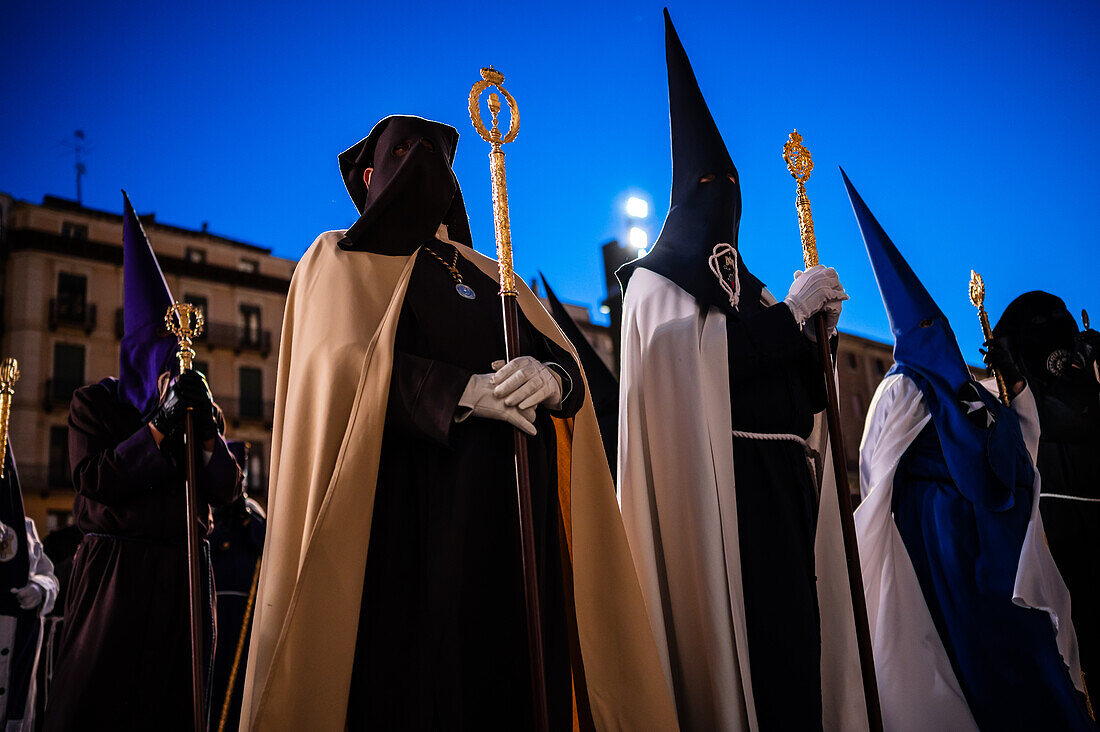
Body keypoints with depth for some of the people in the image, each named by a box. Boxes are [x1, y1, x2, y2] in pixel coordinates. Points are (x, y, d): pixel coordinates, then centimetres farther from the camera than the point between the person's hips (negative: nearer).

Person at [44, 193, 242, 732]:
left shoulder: (197, 402, 14)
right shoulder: (94, 402, 5)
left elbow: (225, 489, 4)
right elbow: (94, 480, -10)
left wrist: (205, 428, -13)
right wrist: (161, 424, -16)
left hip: (183, 574, 3)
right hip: (114, 570, -3)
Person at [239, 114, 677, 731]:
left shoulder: (491, 274, 25)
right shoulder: (341, 259, 13)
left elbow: (565, 357, 11)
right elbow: (345, 363, -6)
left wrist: (552, 378, -13)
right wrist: (461, 392, -17)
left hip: (511, 506, 4)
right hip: (405, 501, -4)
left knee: (513, 669, -1)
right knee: (410, 678, -9)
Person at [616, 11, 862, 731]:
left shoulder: (746, 284, 23)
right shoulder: (656, 277, 4)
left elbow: (798, 386, 19)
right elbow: (698, 352, -16)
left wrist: (816, 328, 1)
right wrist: (792, 308, -10)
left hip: (783, 479, 7)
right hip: (717, 481, -7)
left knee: (791, 627, 5)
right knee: (740, 629, -11)